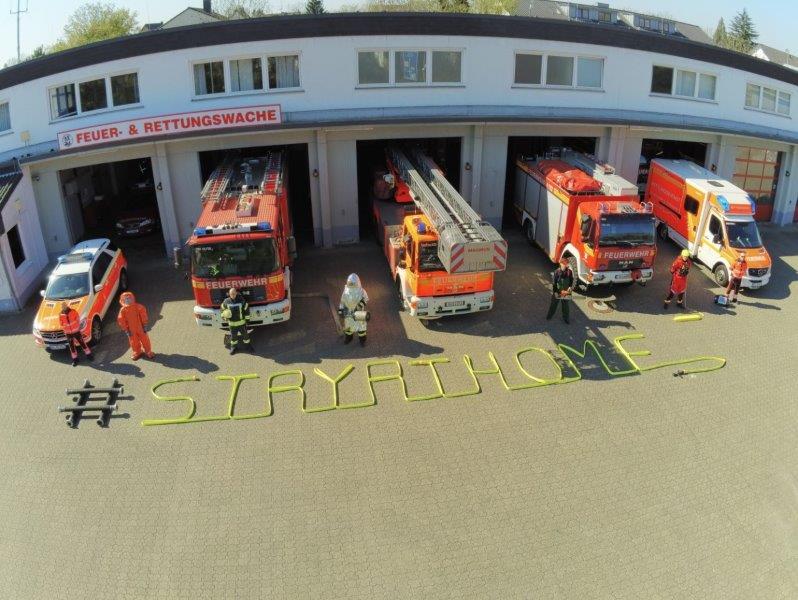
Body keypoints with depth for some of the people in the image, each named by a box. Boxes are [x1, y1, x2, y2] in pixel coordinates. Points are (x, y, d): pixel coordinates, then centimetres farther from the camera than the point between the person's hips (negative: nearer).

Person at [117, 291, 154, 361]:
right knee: (134, 342, 16)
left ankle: (148, 352, 31)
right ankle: (137, 353, 38)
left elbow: (144, 316, -6)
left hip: (140, 328, -1)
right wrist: (126, 330, -6)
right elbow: (121, 321, -6)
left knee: (144, 340, 12)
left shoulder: (138, 307, -12)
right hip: (131, 330, 1)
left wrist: (145, 326, -6)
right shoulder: (123, 310, -11)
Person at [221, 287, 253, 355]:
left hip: (242, 322, 0)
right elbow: (223, 309, 8)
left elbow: (246, 309, -1)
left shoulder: (241, 300, -11)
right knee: (233, 336, 13)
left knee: (245, 334, 12)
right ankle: (234, 347, 33)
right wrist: (224, 316, -9)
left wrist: (247, 319, 1)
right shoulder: (226, 301, -9)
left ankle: (248, 346, 32)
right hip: (232, 323, 0)